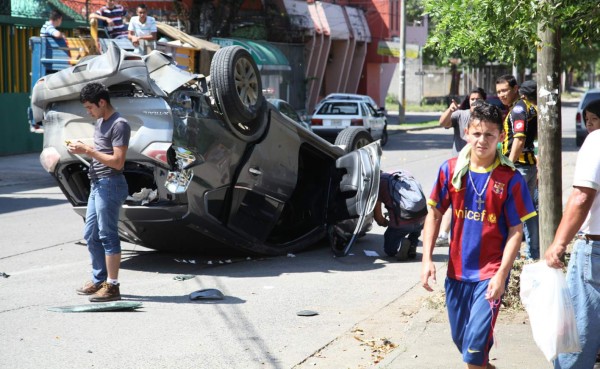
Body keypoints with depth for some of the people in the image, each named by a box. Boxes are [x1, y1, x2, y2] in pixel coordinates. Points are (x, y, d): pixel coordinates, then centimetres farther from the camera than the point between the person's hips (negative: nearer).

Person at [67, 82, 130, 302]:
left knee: (107, 235, -7)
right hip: (97, 184, 10)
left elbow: (118, 162, -19)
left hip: (110, 184, -10)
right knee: (91, 235, 14)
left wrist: (88, 151, -18)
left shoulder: (119, 125, -14)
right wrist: (83, 148, 4)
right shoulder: (100, 122, 15)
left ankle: (112, 286, -3)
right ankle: (99, 280, 24)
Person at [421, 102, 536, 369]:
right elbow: (434, 214, 4)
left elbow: (516, 231, -8)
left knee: (477, 339, -12)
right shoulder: (451, 170, -3)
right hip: (457, 270, 4)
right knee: (459, 336, 17)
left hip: (491, 274, -4)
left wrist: (501, 274, -15)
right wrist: (427, 259, -3)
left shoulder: (510, 179, -10)